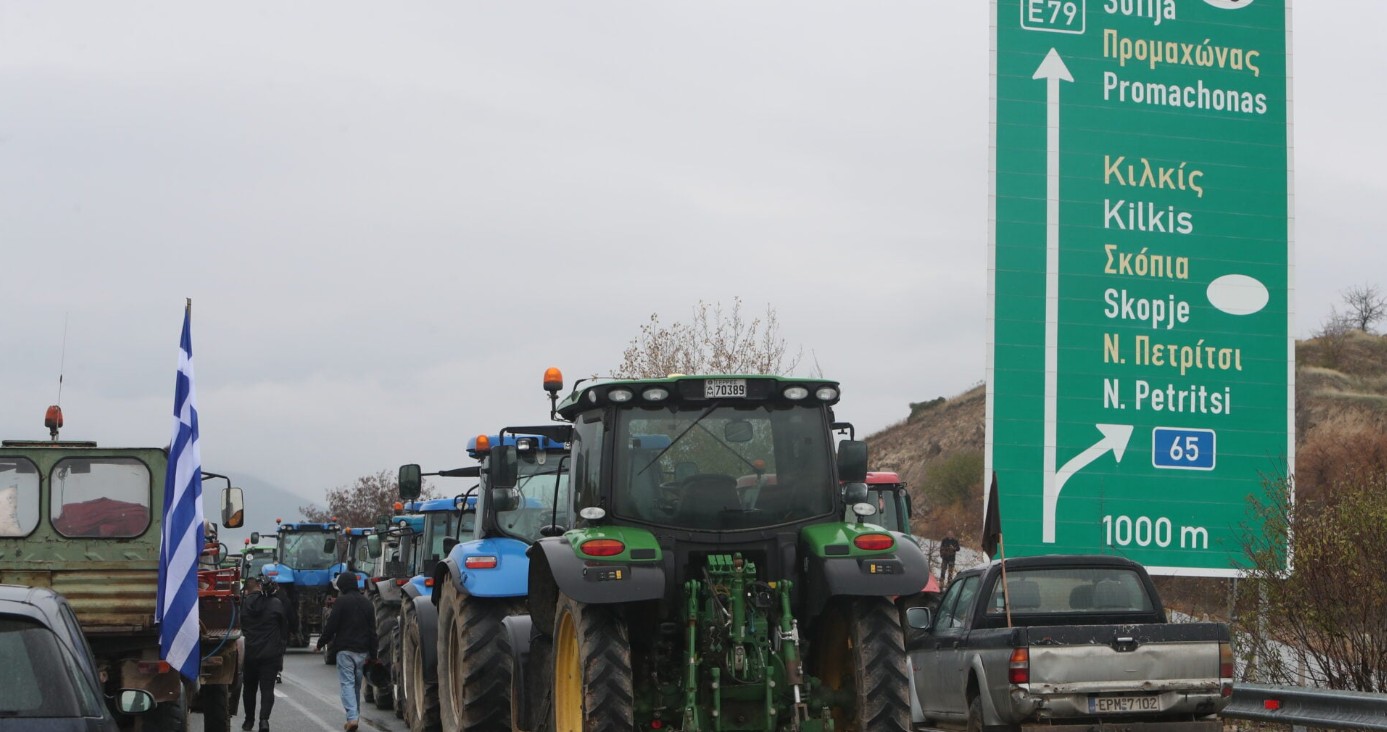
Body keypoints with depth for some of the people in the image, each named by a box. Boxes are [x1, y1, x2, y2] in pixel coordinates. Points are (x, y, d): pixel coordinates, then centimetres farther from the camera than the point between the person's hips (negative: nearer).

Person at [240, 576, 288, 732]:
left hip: (249, 654, 1)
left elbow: (239, 629, 5)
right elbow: (284, 629, 1)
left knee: (249, 688, 17)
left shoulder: (244, 604, -3)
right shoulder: (276, 604, -5)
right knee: (267, 688, -1)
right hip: (271, 654, -1)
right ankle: (264, 719, -19)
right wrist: (282, 648, 11)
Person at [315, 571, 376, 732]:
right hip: (362, 650, 5)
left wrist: (320, 644, 3)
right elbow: (372, 630, 11)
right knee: (357, 684, 16)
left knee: (347, 682, -7)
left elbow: (331, 626, -10)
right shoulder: (367, 603, 11)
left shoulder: (341, 601, -8)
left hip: (345, 649, -5)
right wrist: (372, 653, 14)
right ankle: (355, 716, 22)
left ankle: (351, 717, -19)